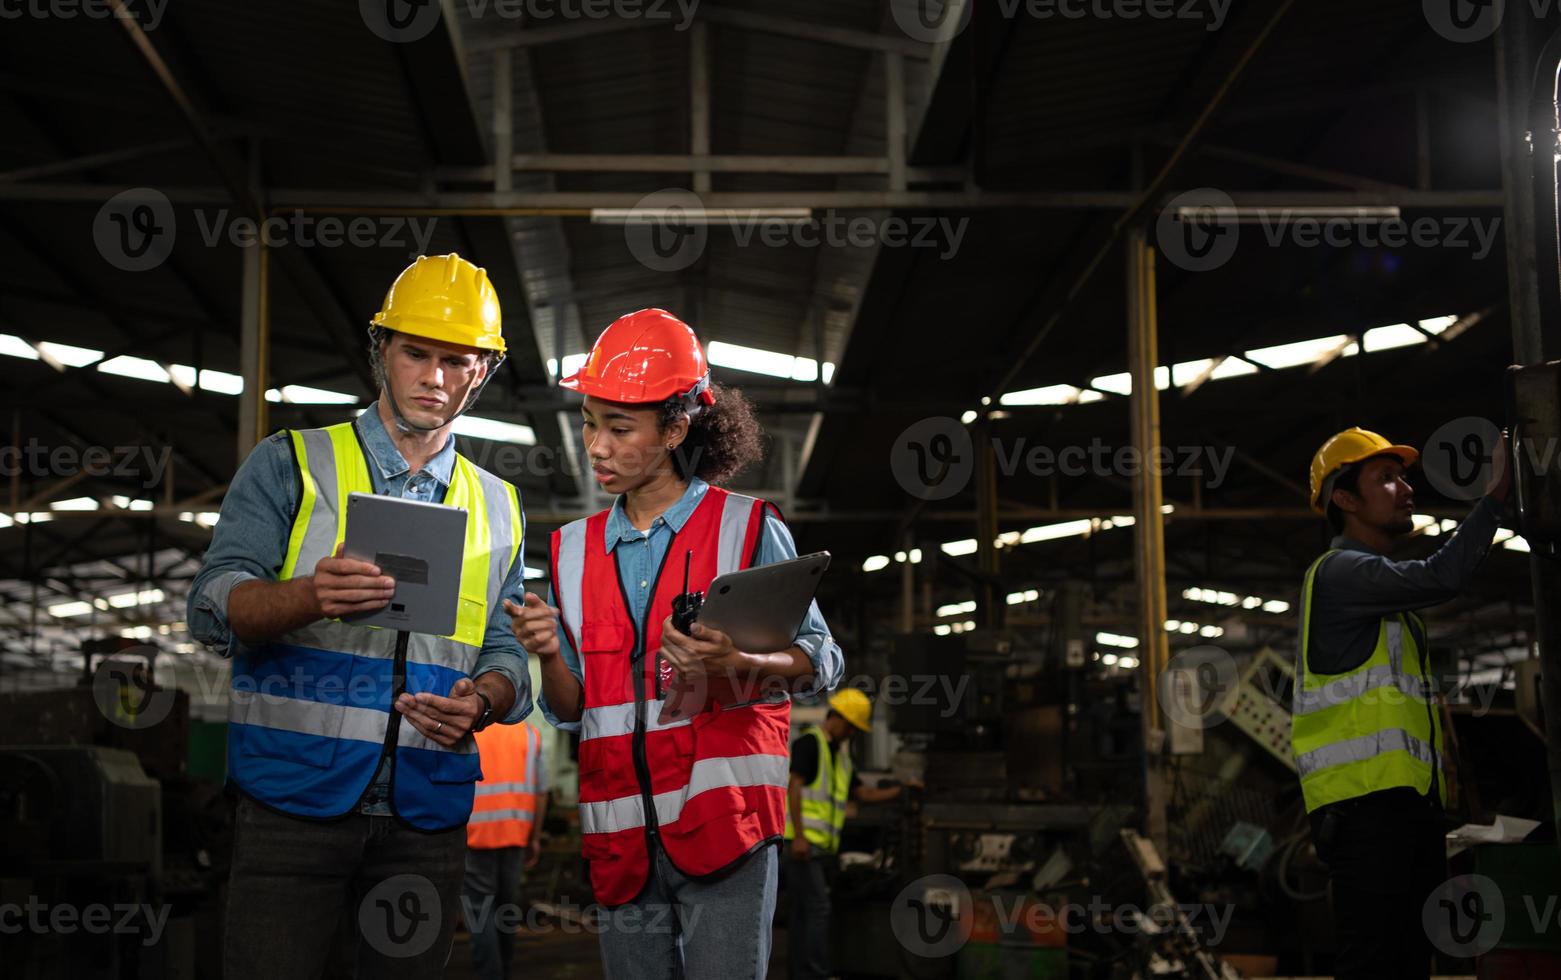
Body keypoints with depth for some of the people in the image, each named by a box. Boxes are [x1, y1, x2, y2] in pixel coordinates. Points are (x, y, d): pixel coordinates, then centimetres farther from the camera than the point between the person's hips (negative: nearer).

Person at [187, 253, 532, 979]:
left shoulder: (497, 507, 15)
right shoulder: (290, 465, 4)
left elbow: (505, 653, 12)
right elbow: (213, 608, -5)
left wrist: (481, 701, -11)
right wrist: (311, 596, -26)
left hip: (429, 812, 3)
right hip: (295, 798, -3)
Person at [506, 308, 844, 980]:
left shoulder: (747, 528, 0)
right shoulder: (574, 549, 12)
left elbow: (821, 663, -1)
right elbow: (570, 711, 13)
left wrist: (737, 664, -20)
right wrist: (549, 656, -8)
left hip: (723, 825, -4)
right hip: (621, 838, 4)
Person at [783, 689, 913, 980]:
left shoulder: (840, 753, 20)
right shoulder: (809, 742, -8)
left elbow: (862, 793, 21)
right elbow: (794, 787, -16)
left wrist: (900, 791, 8)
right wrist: (799, 836, -23)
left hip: (822, 846, 9)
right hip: (803, 842, -9)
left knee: (803, 912, 8)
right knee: (818, 908, -13)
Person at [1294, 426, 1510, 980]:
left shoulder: (1379, 584, 26)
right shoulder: (1339, 571, -5)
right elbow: (1442, 578, -22)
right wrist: (1497, 493, -14)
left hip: (1408, 799, 10)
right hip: (1365, 798, -10)